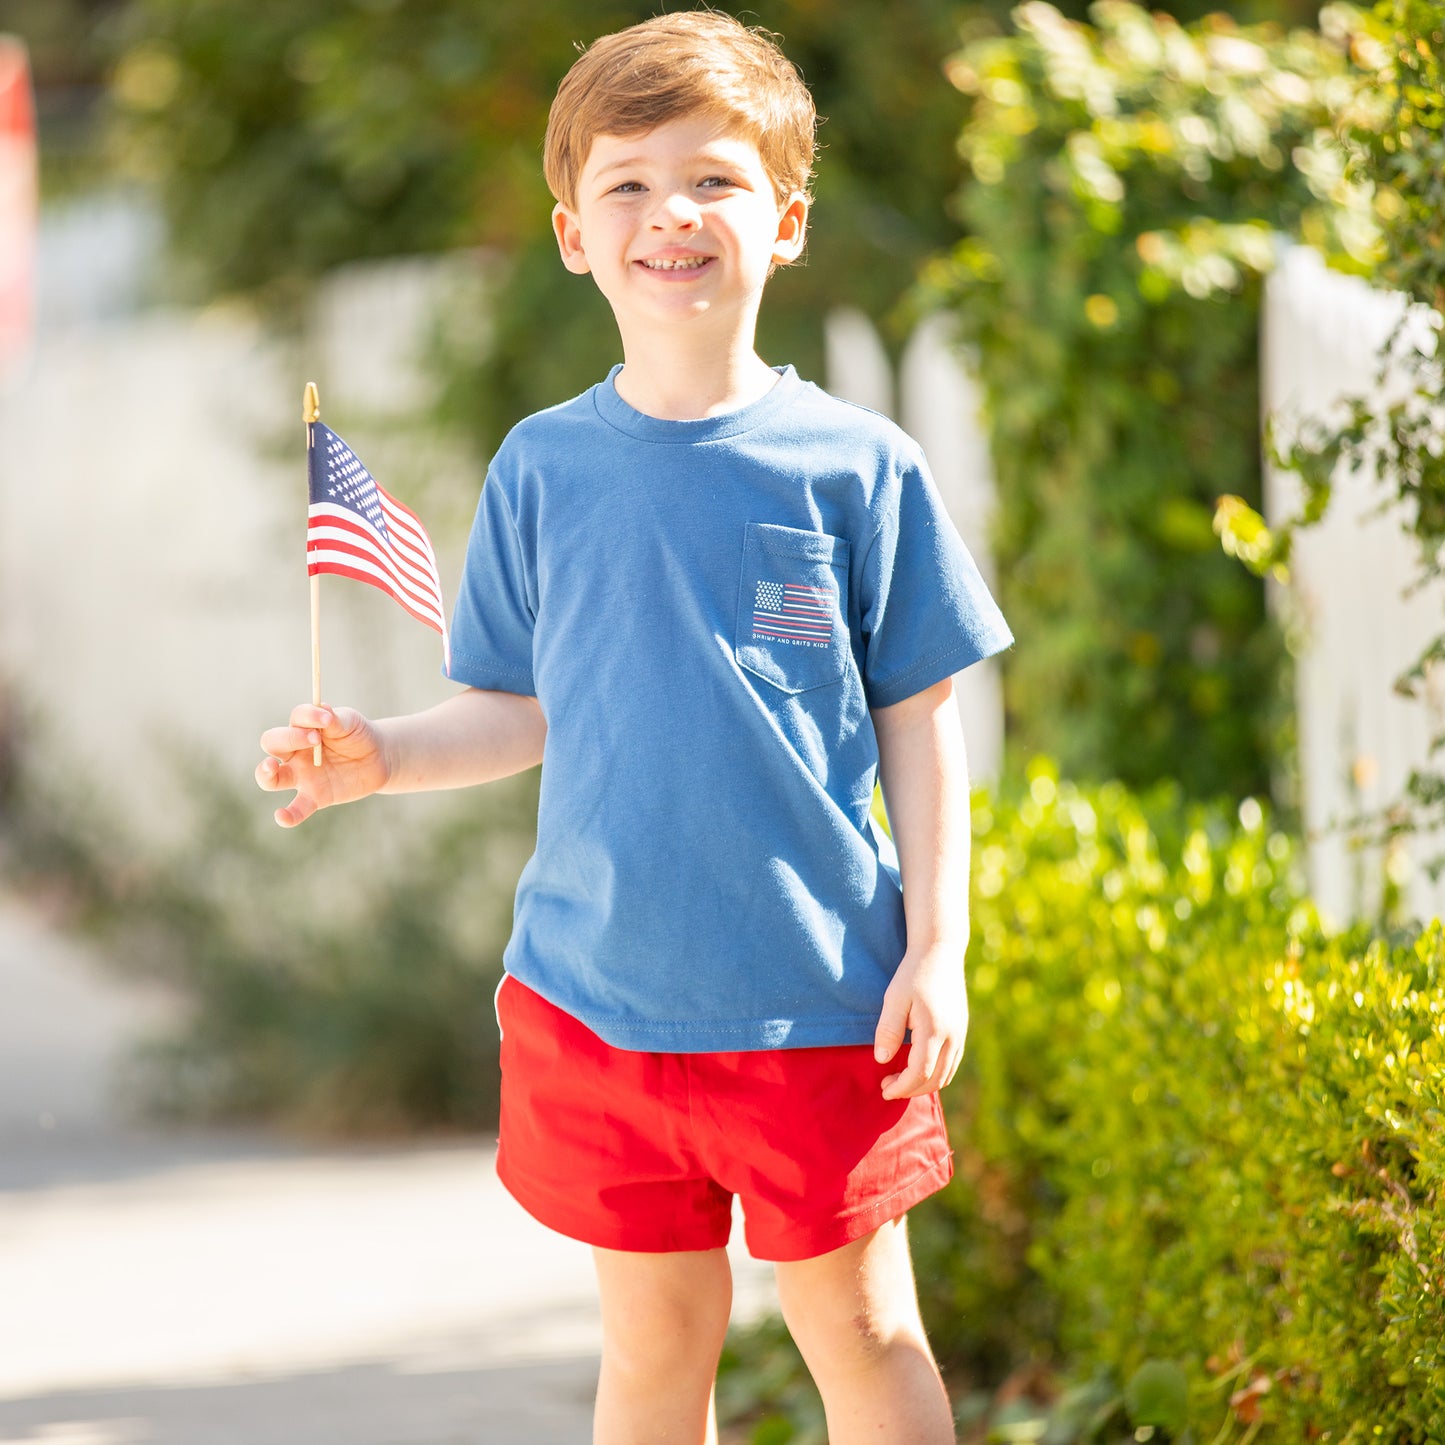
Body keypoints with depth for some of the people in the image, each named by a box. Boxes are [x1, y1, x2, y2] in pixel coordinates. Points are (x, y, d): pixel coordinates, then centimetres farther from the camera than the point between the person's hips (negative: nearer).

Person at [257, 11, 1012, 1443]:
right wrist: (381, 756, -7)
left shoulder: (854, 466, -4)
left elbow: (918, 722, 0)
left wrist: (936, 948, -4)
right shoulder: (544, 468, 3)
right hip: (596, 991, 3)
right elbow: (525, 712, 10)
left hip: (814, 999, -2)